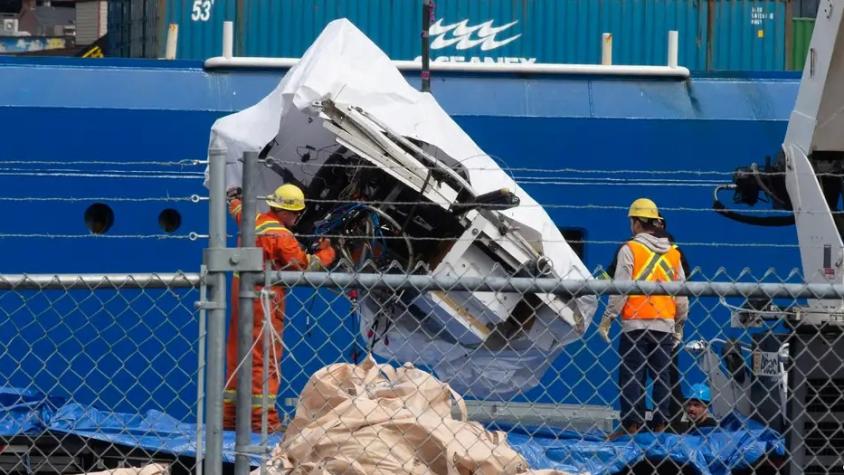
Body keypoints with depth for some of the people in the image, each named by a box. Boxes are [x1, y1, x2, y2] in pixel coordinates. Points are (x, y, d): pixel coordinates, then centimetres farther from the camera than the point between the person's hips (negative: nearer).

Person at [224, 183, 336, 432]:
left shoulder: (253, 221, 8)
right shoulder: (280, 236, -16)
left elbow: (238, 210, 32)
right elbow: (305, 265, -11)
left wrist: (234, 197, 55)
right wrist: (326, 252, 6)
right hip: (264, 298, -9)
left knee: (237, 355, 12)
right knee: (265, 358, -7)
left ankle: (229, 414, 17)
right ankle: (263, 418, -10)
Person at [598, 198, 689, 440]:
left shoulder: (630, 250, -6)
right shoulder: (672, 253, 10)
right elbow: (682, 295, 13)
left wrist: (607, 319, -4)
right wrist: (679, 326, 22)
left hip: (636, 323, -4)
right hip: (665, 325, 4)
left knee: (631, 375, -1)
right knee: (661, 375, 8)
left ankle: (632, 424, -5)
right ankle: (660, 423, 6)